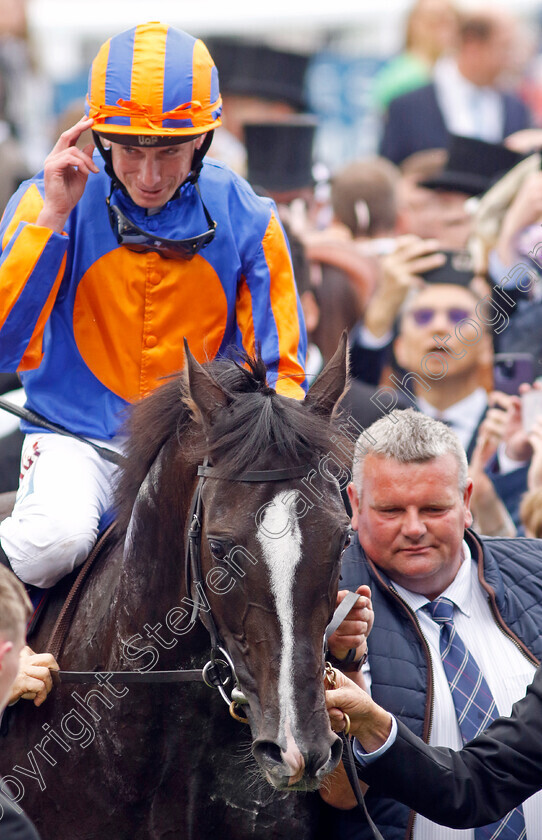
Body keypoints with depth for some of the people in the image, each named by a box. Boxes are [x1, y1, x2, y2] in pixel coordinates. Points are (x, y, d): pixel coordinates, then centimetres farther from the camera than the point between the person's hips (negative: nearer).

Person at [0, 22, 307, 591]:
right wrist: (52, 218, -21)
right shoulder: (50, 200, -6)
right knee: (54, 544, -32)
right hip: (79, 437, -2)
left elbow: (280, 371, 5)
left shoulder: (246, 219, -1)